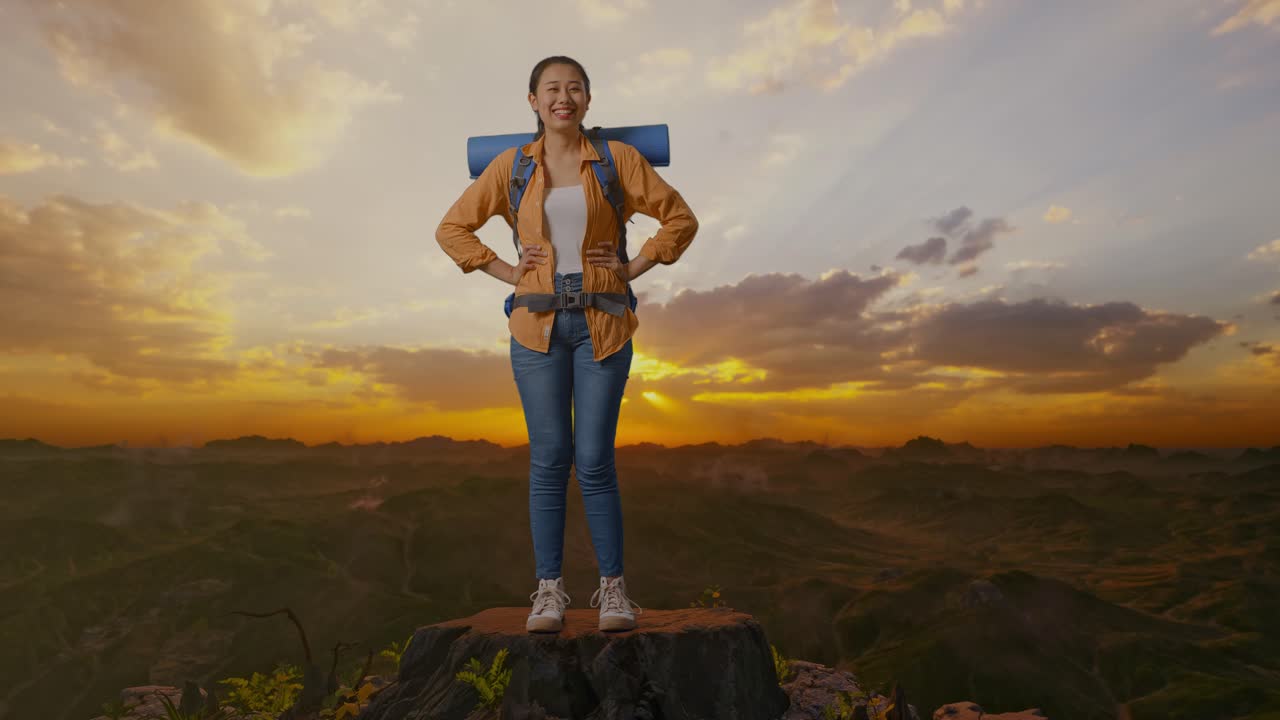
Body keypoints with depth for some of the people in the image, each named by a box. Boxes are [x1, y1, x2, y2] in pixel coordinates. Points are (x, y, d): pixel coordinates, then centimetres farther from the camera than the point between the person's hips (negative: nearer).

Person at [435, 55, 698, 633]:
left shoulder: (617, 158, 5)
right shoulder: (510, 166, 9)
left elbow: (681, 218, 9)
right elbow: (452, 228, 15)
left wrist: (634, 269, 0)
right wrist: (507, 272, 4)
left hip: (602, 323, -1)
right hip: (538, 323, 1)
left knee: (594, 459, -2)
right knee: (549, 457, 1)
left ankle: (613, 587, 14)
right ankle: (549, 589, 14)